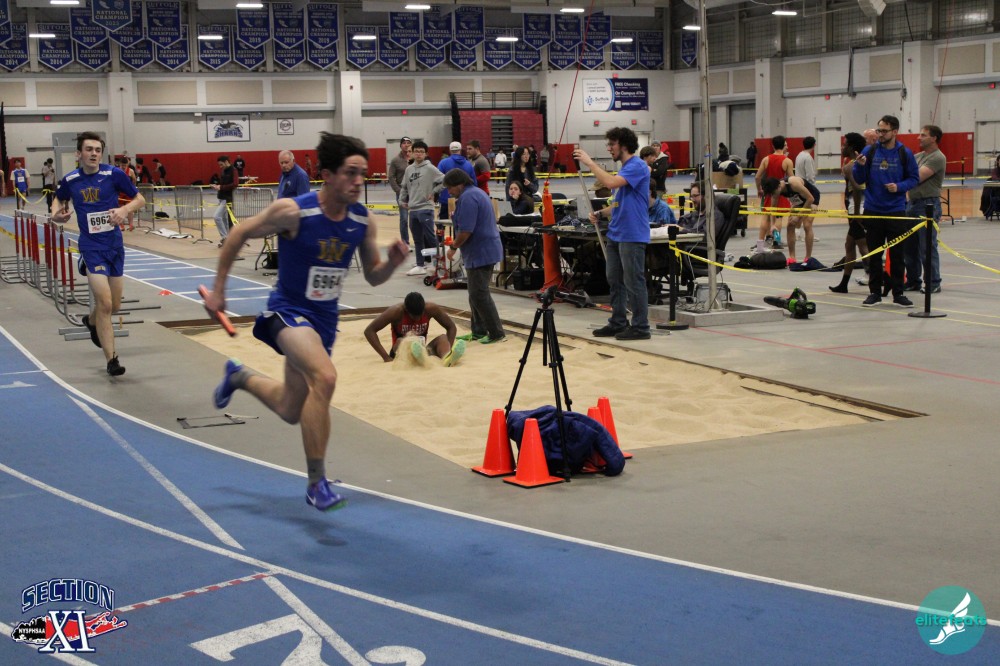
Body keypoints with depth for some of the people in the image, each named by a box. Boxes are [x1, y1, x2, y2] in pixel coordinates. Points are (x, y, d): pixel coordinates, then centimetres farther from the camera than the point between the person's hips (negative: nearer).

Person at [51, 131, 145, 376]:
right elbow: (59, 200, 18)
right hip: (92, 247, -2)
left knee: (114, 305, 12)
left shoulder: (114, 174, -7)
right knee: (104, 303, -13)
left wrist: (125, 210, -18)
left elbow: (139, 199, 2)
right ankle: (112, 360, -5)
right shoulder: (70, 180, -3)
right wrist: (56, 214, -4)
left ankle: (91, 320, 48)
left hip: (115, 245, 2)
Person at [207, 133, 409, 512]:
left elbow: (373, 277, 5)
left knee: (292, 412, 19)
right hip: (289, 311, -6)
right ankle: (317, 483, -22)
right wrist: (218, 289, -6)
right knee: (325, 377, -34)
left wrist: (393, 262, -17)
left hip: (324, 320, 6)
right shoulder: (293, 212, -21)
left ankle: (239, 376, 51)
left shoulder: (362, 220, -7)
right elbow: (239, 235, -8)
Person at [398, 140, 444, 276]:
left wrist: (434, 192, -10)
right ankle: (419, 266, 14)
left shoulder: (430, 168, -7)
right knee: (417, 240, 9)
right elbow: (404, 187, 20)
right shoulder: (409, 169, 11)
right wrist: (402, 201, 10)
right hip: (412, 209, 6)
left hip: (426, 209, -6)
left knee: (430, 237, -4)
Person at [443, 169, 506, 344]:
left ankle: (497, 333, -3)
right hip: (485, 251, 11)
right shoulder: (476, 192, 17)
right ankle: (479, 331, 20)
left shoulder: (468, 198, -17)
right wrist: (456, 244, 17)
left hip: (480, 254, -11)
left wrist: (453, 248, -9)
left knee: (479, 295, -7)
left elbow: (465, 230, -23)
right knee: (476, 293, 15)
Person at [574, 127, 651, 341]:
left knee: (634, 282, -4)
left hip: (632, 235, -10)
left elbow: (610, 182, -27)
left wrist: (590, 163, -19)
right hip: (616, 234, 10)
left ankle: (640, 327, 2)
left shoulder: (637, 166, -13)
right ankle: (618, 323, 20)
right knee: (615, 281, 12)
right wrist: (601, 213, 7)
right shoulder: (625, 169, 18)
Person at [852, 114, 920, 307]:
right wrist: (860, 166, -16)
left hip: (896, 211, -1)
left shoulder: (905, 153, -1)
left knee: (897, 254, 2)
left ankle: (898, 293, 11)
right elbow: (859, 179, 3)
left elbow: (913, 178, 3)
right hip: (873, 211, 1)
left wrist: (899, 187, -14)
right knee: (874, 254, 7)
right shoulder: (869, 151, 2)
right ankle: (874, 292, 14)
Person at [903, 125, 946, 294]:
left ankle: (933, 283, 4)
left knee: (927, 247, -4)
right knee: (909, 246, 11)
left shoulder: (938, 158, -11)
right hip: (912, 203, 8)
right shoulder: (918, 156, 16)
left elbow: (918, 177, -20)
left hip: (928, 205, -8)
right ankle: (913, 281, 20)